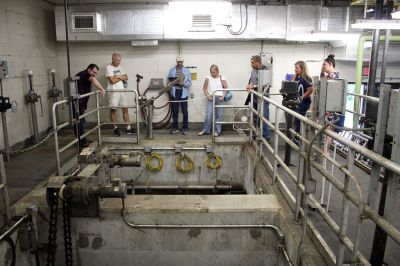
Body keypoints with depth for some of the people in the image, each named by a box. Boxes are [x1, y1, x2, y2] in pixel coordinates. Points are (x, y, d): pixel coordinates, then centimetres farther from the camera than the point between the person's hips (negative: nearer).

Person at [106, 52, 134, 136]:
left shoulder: (120, 67, 16)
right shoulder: (108, 68, -6)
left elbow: (126, 77, 7)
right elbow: (112, 80, -16)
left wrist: (118, 76, -9)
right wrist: (121, 77, -2)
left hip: (122, 91, 6)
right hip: (113, 92, -6)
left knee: (125, 109, 5)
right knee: (113, 109, 2)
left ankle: (128, 128, 8)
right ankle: (115, 128, 11)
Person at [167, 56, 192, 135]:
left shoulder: (187, 71, 4)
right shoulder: (171, 70, 8)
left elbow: (190, 82, 2)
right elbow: (169, 80, 10)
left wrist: (183, 83, -15)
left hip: (183, 93, -1)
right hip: (175, 93, 1)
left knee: (185, 112, 1)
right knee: (175, 111, 6)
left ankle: (185, 128, 10)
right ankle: (175, 128, 17)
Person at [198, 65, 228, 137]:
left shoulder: (222, 78, 3)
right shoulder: (208, 78, 5)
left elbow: (226, 88, 5)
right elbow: (205, 88, 9)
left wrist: (223, 96, -6)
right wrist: (208, 96, -3)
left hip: (219, 98, 0)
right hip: (211, 98, 0)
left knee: (219, 115, 4)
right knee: (208, 115, -2)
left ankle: (217, 131, 14)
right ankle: (205, 130, 11)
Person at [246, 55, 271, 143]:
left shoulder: (265, 70, -12)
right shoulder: (253, 70, 11)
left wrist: (254, 86, -19)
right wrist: (250, 86, 1)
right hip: (255, 97, 8)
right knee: (254, 117, 15)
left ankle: (267, 137, 3)